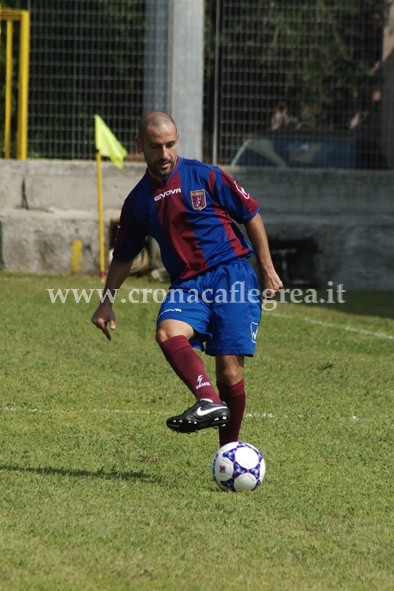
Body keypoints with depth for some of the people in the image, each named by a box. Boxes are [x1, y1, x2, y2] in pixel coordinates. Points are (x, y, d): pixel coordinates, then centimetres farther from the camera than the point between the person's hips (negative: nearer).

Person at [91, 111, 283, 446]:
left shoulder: (205, 177, 0)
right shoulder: (138, 201, 12)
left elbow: (252, 215, 6)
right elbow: (124, 256, 25)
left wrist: (268, 270, 4)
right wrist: (107, 301, 19)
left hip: (231, 274, -3)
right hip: (187, 285, 3)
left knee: (229, 370, -10)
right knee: (168, 333, -31)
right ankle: (209, 402, -45)